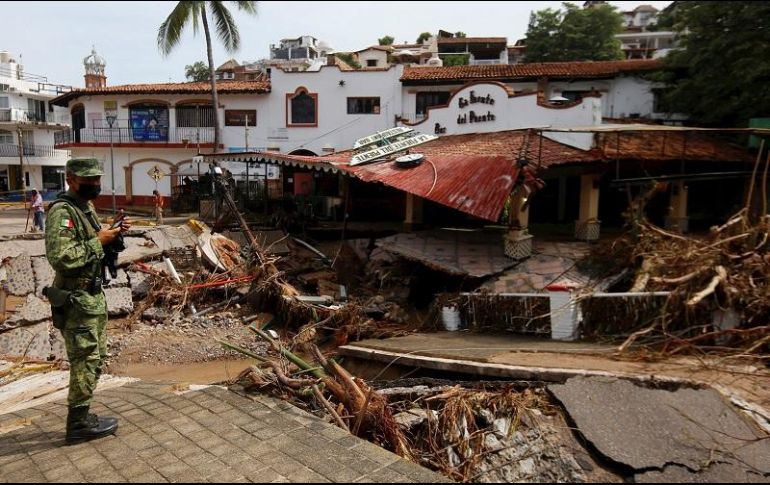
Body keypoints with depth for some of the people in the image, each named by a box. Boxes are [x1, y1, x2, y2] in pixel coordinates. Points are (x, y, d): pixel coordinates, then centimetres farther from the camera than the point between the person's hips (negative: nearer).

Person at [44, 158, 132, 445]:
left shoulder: (87, 208, 12)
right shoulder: (62, 212, -18)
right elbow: (61, 258, -29)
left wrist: (114, 234, 2)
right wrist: (98, 241, -21)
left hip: (94, 296, 10)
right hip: (76, 300, -10)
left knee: (95, 358, 16)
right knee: (85, 362, -2)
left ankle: (81, 416, 28)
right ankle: (78, 425, 10)